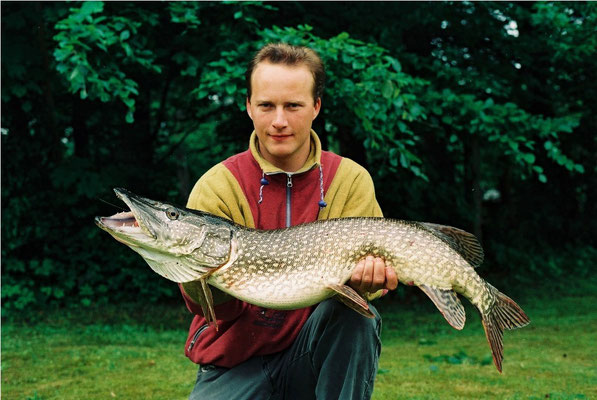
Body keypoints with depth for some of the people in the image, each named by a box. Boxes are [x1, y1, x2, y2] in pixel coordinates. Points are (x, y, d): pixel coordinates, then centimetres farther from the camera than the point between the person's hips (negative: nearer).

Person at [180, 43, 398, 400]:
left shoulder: (351, 180, -2)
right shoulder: (217, 186, -7)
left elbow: (365, 262, -12)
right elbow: (208, 303, -15)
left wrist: (364, 279, -36)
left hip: (315, 354, 2)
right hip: (234, 366, -1)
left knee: (356, 315, -28)